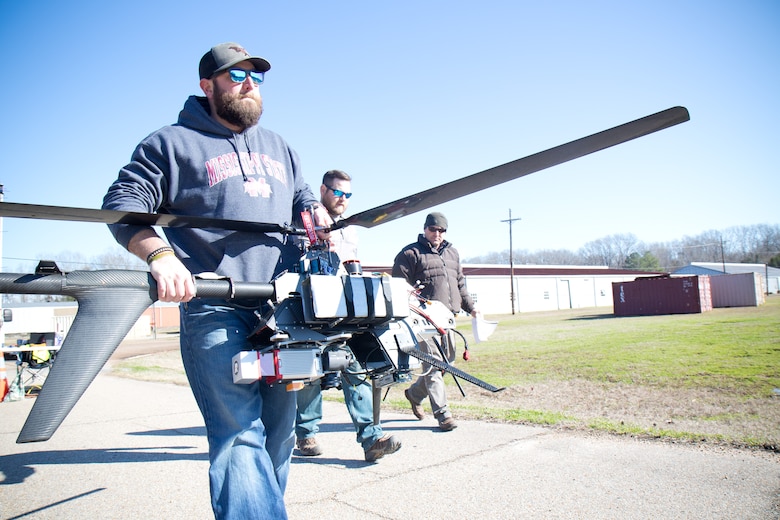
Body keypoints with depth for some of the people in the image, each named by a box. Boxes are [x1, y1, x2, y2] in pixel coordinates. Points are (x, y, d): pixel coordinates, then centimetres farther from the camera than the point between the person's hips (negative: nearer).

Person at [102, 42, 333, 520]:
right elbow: (122, 204, 2)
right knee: (240, 434, -14)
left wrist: (319, 214, 9)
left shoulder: (279, 148, 26)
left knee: (279, 431, 11)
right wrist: (159, 253, -18)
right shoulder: (173, 143, 9)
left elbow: (304, 198, 34)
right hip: (214, 310, -5)